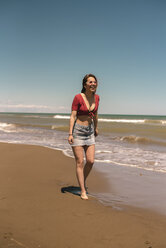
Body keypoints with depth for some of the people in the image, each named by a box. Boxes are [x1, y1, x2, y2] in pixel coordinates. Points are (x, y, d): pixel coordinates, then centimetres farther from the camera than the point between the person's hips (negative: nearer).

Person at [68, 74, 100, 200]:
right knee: (80, 162, -2)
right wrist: (70, 134, -18)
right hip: (78, 131, -5)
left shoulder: (96, 97, 2)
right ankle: (83, 191, 8)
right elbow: (73, 116, -13)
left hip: (89, 132, 5)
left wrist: (96, 128, 26)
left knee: (91, 161, 1)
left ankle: (83, 181, 29)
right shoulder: (78, 97, -13)